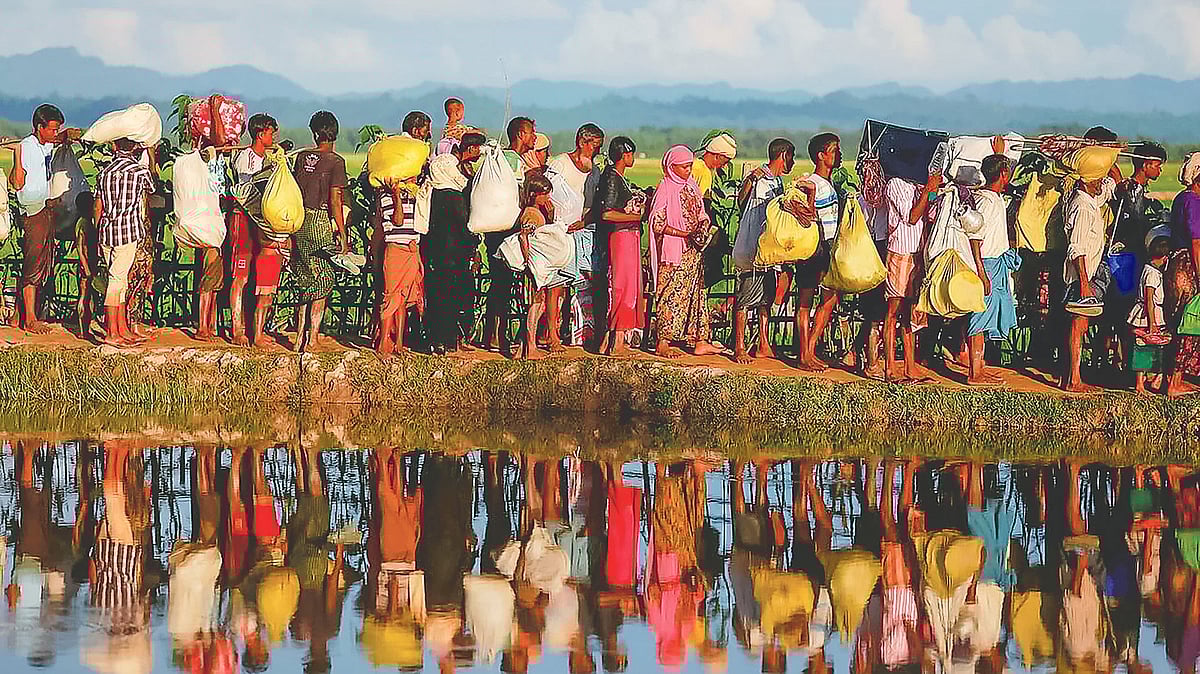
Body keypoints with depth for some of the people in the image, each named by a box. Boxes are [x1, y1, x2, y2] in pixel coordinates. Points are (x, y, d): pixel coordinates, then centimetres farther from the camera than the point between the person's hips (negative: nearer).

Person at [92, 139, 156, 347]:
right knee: (117, 279, -6)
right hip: (128, 232, -5)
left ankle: (122, 329, 16)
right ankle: (111, 333, -8)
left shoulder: (105, 172, 9)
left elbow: (97, 207, 12)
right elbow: (152, 189, 17)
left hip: (106, 231, 5)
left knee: (119, 280, 12)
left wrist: (99, 231, 23)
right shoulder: (140, 171, -6)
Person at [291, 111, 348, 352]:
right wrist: (342, 234, -7)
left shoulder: (302, 157, 7)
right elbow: (335, 200, -10)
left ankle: (301, 332, 12)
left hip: (300, 221, 5)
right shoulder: (336, 162, -8)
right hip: (322, 223, -5)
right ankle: (313, 335, 0)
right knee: (323, 279, 3)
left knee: (305, 278, 14)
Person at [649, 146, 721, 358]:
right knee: (671, 294, -7)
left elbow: (700, 215, 22)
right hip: (673, 252, -7)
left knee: (697, 293, 8)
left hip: (692, 251, 8)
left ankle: (700, 341, 13)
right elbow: (658, 224, -15)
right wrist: (685, 235, -19)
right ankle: (663, 343, -3)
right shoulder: (665, 190, -10)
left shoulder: (692, 187, 12)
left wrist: (703, 228, -1)